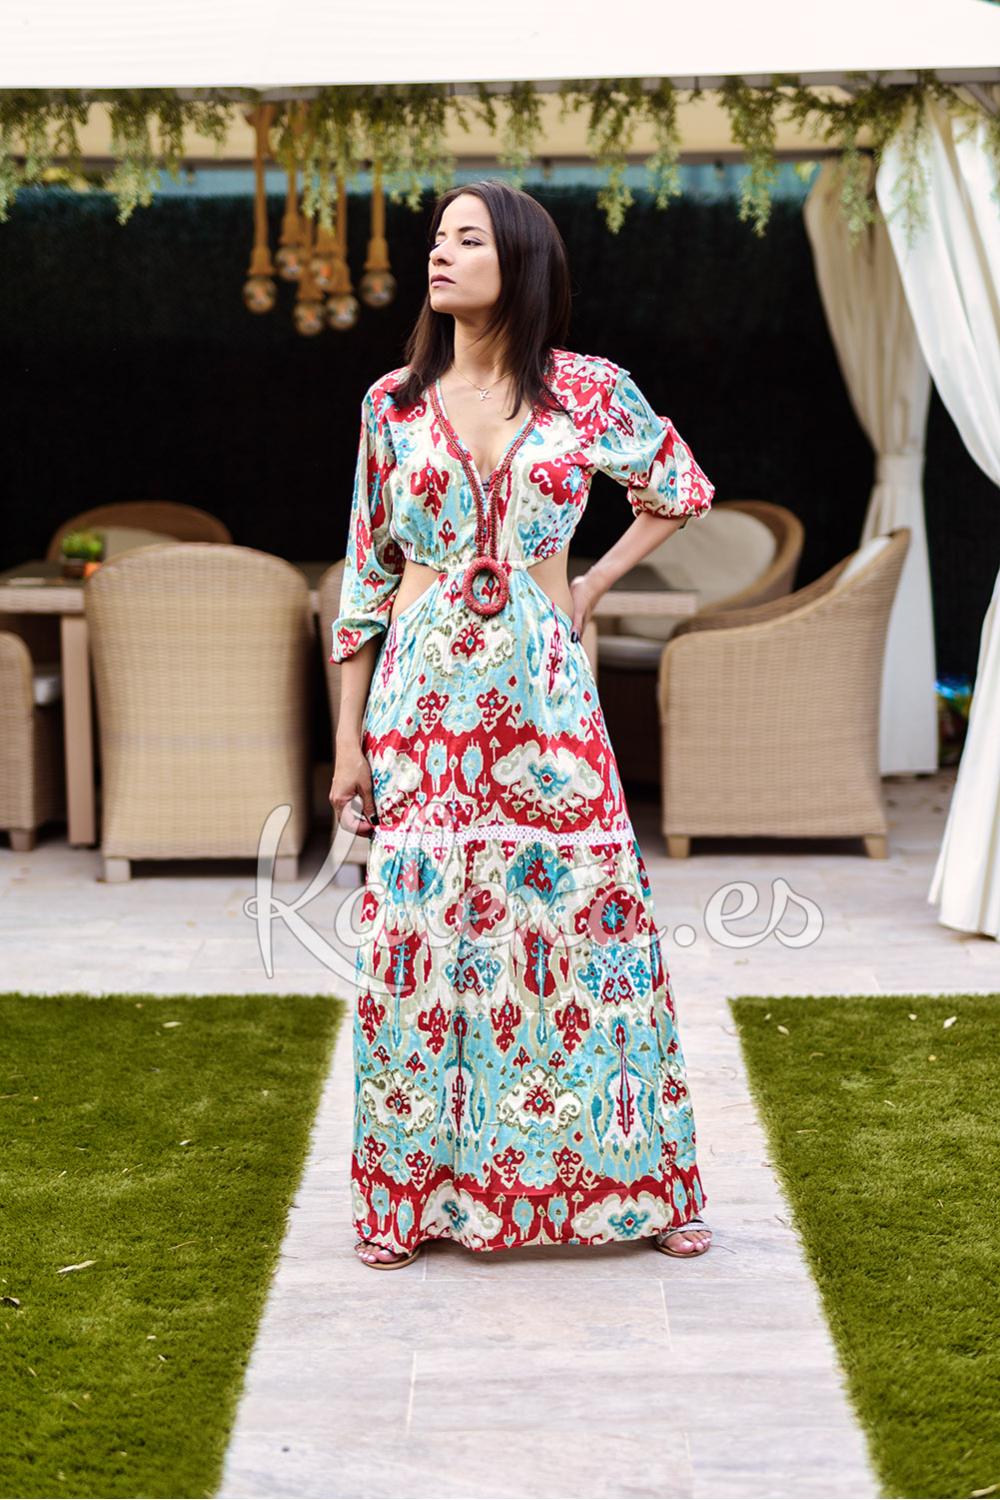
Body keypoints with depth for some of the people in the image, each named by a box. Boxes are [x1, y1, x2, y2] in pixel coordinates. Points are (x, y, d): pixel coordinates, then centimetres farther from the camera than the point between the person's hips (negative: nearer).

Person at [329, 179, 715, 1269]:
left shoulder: (590, 391, 0)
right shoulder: (393, 401, 4)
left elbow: (681, 490, 17)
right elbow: (366, 573, 6)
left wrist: (592, 586, 6)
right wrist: (349, 736, 3)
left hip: (544, 699, -1)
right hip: (423, 699, 1)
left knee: (587, 921, 0)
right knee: (417, 932, 2)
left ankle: (643, 1184, 15)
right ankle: (412, 1192, 16)